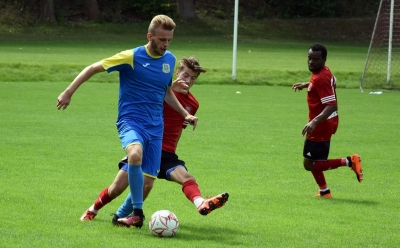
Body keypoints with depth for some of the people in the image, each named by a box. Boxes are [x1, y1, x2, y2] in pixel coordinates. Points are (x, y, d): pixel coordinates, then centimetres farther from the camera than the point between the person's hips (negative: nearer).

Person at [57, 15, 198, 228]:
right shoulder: (131, 57, -9)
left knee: (148, 179, -1)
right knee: (135, 155, -36)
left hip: (155, 126, 6)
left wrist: (185, 114, 20)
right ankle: (137, 212, -25)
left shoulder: (170, 60, 9)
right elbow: (93, 68, -5)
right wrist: (68, 92, -10)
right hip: (131, 121, -6)